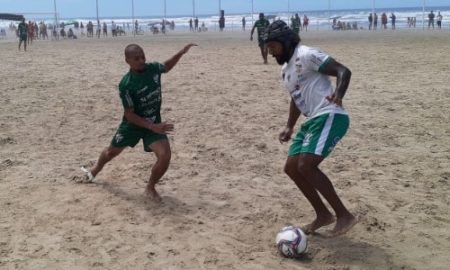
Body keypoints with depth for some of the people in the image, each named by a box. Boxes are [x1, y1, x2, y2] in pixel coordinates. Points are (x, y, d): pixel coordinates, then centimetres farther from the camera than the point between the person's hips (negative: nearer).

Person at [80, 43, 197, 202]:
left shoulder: (153, 68, -12)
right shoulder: (126, 84, -26)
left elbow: (167, 67, 15)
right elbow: (129, 115, -23)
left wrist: (182, 52, 1)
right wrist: (152, 127, -33)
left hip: (154, 122, 2)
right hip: (132, 124, -2)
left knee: (165, 156, -19)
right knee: (112, 151, 20)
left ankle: (150, 188, 6)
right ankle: (94, 171, 54)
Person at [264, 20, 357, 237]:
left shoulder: (307, 55, -8)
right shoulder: (285, 70, 20)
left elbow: (343, 71, -15)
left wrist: (338, 95, -34)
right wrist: (289, 127, 28)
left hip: (329, 117, -10)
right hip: (313, 121, 10)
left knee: (306, 167, -21)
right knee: (292, 168, 8)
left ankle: (344, 215, -10)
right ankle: (323, 214, 20)